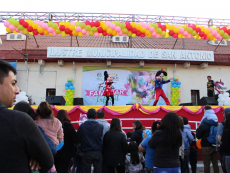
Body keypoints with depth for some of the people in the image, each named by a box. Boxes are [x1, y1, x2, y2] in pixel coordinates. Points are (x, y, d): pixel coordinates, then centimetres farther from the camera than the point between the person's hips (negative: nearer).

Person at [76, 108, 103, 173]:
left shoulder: (82, 127, -6)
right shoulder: (100, 127, -5)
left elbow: (78, 139, -2)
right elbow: (102, 139, -3)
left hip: (86, 153, 0)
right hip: (98, 153, 1)